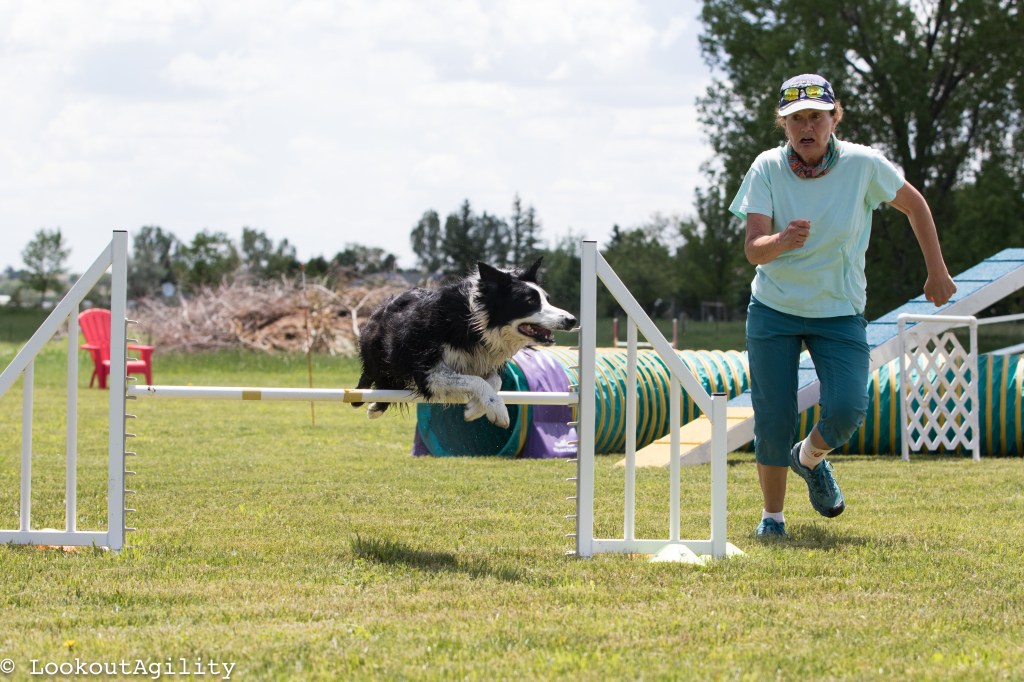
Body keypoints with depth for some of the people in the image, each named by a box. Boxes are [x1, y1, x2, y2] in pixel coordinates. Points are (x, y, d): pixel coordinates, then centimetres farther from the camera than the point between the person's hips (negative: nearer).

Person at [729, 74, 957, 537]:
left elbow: (914, 204, 5)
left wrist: (937, 271, 9)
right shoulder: (767, 169, -13)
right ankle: (772, 516, 18)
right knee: (772, 420, -4)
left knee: (847, 409, -17)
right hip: (774, 309, 0)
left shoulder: (862, 164, -13)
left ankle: (810, 458, 17)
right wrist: (781, 242, -43)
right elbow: (752, 250, -20)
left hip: (840, 312, 0)